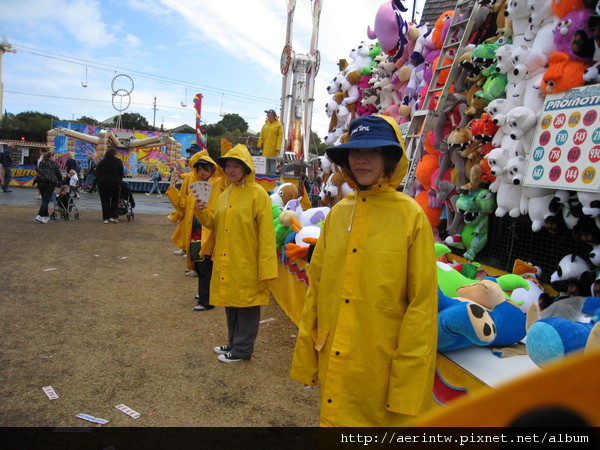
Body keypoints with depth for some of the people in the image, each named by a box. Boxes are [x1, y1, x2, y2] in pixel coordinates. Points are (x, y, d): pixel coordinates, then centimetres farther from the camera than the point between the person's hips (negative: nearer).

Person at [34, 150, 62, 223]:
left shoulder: (41, 163, 17)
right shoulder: (54, 164, 2)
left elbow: (38, 172, 21)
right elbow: (59, 174, 5)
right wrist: (60, 181, 23)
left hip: (40, 182, 6)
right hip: (49, 183, -6)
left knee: (44, 200, 17)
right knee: (46, 200, -7)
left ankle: (46, 216, 22)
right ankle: (40, 215, -19)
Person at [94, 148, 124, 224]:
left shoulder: (102, 161, 10)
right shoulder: (118, 161, 2)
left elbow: (97, 174, 12)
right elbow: (122, 174, 4)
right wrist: (119, 181, 18)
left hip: (102, 183, 3)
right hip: (114, 184, -3)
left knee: (105, 201, 7)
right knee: (115, 200, 12)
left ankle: (105, 218, 6)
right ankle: (113, 217, 6)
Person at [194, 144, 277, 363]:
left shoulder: (257, 194, -11)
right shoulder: (225, 194, 12)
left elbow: (265, 233, -15)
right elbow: (215, 224, 18)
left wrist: (265, 267, -19)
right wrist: (202, 212, -2)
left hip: (246, 264, -7)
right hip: (226, 262, 7)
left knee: (246, 306, 4)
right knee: (230, 304, 17)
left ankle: (242, 349, 19)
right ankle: (234, 343, 34)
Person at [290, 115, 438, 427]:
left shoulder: (411, 216, -10)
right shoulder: (337, 213, 2)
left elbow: (422, 303, -11)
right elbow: (316, 287, 5)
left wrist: (408, 387, -10)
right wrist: (306, 356, 6)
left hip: (382, 367, -4)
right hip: (334, 365, 4)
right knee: (335, 416, 19)